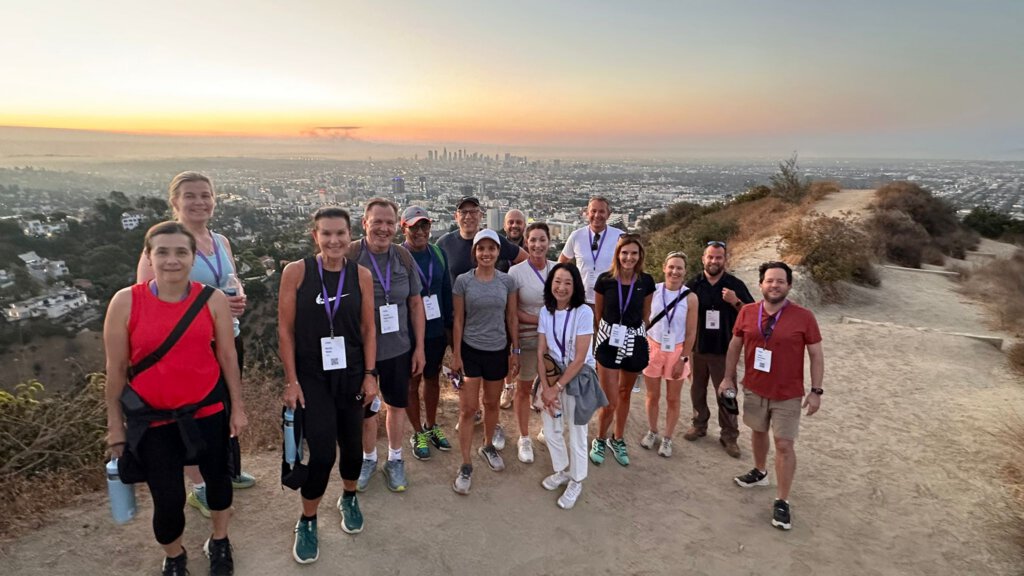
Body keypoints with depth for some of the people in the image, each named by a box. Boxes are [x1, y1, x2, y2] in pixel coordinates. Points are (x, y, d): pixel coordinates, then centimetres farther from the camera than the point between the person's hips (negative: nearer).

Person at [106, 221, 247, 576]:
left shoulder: (214, 301, -9)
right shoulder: (126, 302, -11)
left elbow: (227, 357, -1)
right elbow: (116, 369, -4)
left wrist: (237, 407, 3)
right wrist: (115, 424, 2)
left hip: (207, 407, 1)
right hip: (152, 415, -1)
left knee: (217, 476, 18)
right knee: (167, 498, 4)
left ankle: (219, 543, 47)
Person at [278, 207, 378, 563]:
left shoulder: (361, 275, -3)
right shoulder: (296, 271, -9)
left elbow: (368, 328, 2)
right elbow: (285, 329, -7)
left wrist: (370, 374, -1)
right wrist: (291, 381, -9)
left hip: (351, 373, 3)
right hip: (311, 375, -2)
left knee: (352, 444, 14)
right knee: (322, 452, -8)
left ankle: (349, 499, 44)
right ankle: (307, 522, 19)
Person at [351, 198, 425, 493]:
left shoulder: (403, 257, -3)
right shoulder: (349, 256, -14)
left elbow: (415, 304, 3)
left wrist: (419, 347, 2)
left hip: (399, 348, 3)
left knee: (397, 405, 16)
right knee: (365, 409, 15)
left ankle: (395, 460, 37)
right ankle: (368, 458, 40)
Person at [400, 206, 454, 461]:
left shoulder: (439, 254, 1)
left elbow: (447, 292, 7)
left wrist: (448, 325, 7)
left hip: (436, 331, 4)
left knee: (432, 378, 18)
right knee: (412, 381, 12)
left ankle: (431, 426, 38)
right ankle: (418, 433, 29)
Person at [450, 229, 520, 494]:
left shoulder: (507, 281, -2)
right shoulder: (463, 281, -7)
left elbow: (512, 318, 4)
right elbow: (458, 320, -4)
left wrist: (515, 350, 3)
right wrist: (456, 354, -6)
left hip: (498, 351, 2)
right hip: (470, 351, -2)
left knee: (492, 404, 17)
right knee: (468, 408, 0)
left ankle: (488, 446, 41)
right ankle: (466, 466, 10)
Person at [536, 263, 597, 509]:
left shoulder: (583, 312, -17)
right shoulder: (545, 311, -2)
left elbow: (580, 358, -17)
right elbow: (541, 352, -1)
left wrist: (557, 388, -15)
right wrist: (545, 387, -10)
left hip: (579, 376, -5)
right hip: (553, 374, 5)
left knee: (576, 432, 5)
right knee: (550, 426, 12)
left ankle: (576, 481, 27)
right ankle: (562, 471, 36)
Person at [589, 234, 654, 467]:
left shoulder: (646, 281, -6)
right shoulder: (605, 280, -10)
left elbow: (646, 313, 8)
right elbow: (597, 313, 3)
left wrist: (640, 335, 12)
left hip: (635, 343, 2)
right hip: (609, 342, -2)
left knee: (625, 395, 19)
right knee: (610, 401, -1)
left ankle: (618, 440, 39)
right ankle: (600, 440, 26)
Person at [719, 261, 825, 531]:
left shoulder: (804, 316, -13)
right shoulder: (747, 312, -6)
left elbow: (816, 355, -6)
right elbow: (735, 346, 5)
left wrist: (816, 390, -9)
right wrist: (728, 378, 5)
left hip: (788, 394, -3)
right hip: (754, 389, 3)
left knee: (785, 445, 0)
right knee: (758, 432, 22)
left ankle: (782, 502, 12)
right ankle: (759, 472, 46)